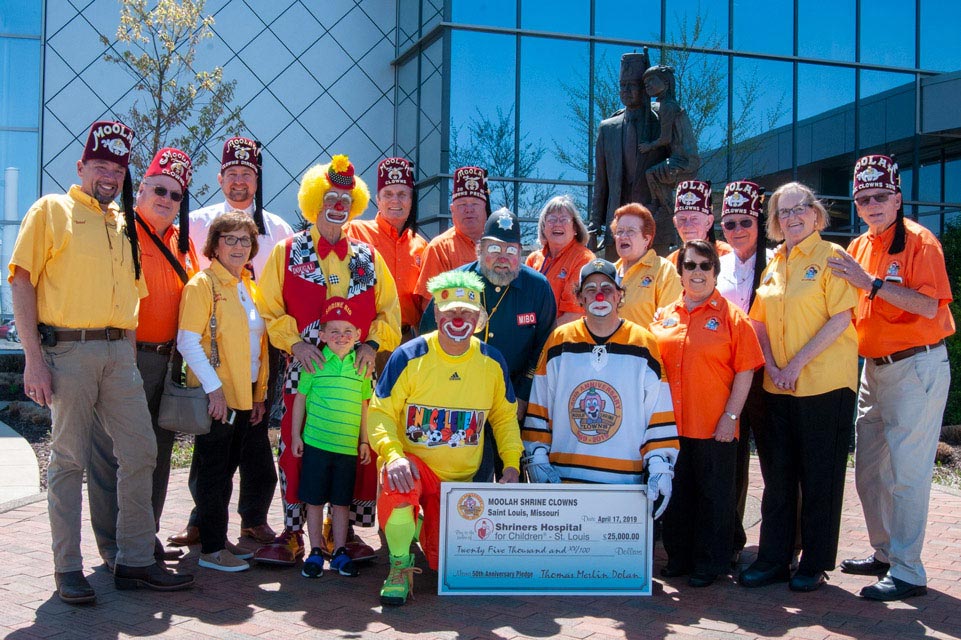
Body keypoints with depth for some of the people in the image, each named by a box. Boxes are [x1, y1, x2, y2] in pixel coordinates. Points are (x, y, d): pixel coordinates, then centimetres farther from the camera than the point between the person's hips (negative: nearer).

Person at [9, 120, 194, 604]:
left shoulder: (126, 224, 19)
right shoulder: (51, 210, 2)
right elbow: (21, 282, -5)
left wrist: (130, 352, 11)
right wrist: (33, 358, -13)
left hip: (120, 353, 5)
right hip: (67, 350, -5)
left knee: (140, 454, 3)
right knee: (69, 460, 0)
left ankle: (135, 561, 13)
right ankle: (67, 569, 11)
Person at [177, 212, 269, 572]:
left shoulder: (249, 288, 15)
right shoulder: (203, 283, -7)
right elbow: (187, 342, -14)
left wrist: (259, 394, 12)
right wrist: (213, 387, -19)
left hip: (243, 396, 7)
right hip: (215, 396, -7)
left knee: (226, 471, 13)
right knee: (214, 471, -1)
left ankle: (219, 539, 22)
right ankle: (211, 549, 6)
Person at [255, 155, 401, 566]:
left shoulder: (367, 257, 13)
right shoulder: (288, 252, 7)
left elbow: (390, 310, 12)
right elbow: (270, 309, 2)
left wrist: (372, 344, -4)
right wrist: (294, 342, -12)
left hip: (356, 371, 2)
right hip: (304, 369, -2)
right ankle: (292, 533, 9)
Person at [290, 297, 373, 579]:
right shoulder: (314, 363, -3)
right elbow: (300, 399, 3)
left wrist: (365, 441, 12)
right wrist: (295, 436, 2)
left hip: (348, 447, 2)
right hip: (316, 443, -2)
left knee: (341, 502, 9)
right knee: (314, 501, 6)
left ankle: (340, 552, 20)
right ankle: (315, 552, 18)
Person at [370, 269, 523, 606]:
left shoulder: (492, 362, -3)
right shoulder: (408, 357, -13)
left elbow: (505, 416, 10)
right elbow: (380, 413, -12)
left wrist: (512, 464, -2)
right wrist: (393, 455, -30)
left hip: (462, 477, 3)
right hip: (415, 463, -3)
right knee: (398, 481, -40)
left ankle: (429, 528, 40)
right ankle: (400, 566, -16)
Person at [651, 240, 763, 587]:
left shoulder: (731, 316, -3)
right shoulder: (665, 315, 10)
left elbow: (745, 371, -5)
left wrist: (731, 416, -11)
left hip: (714, 426, -4)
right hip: (671, 424, 4)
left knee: (714, 494, 5)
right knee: (676, 491, 13)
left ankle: (710, 564, 17)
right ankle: (678, 557, 27)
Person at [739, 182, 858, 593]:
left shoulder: (831, 256, -5)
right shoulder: (773, 262, 12)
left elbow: (840, 319, -12)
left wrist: (797, 364, -15)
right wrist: (770, 365, -1)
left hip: (824, 383, -6)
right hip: (779, 386, 6)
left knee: (819, 477, 3)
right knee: (777, 474, 10)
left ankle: (815, 564, 14)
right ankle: (773, 558, 20)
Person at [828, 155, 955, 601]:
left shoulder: (919, 241, -11)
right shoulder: (859, 248, 10)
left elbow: (929, 306, -23)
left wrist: (872, 283, -26)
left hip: (917, 367, -8)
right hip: (874, 368, 8)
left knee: (906, 473, -7)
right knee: (868, 471, 15)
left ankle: (907, 572, 2)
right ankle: (884, 554, 29)